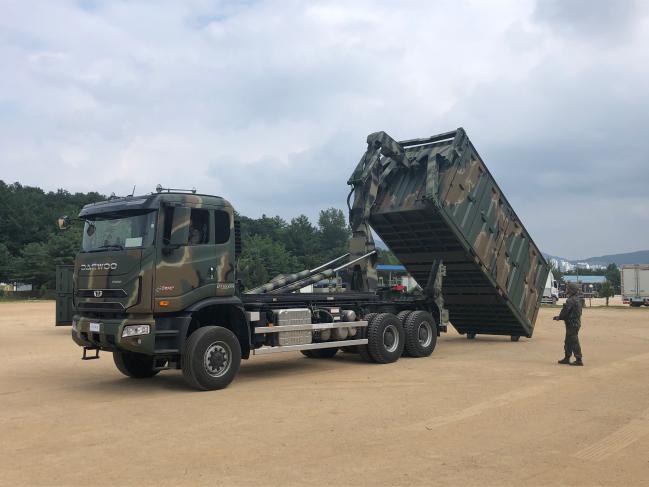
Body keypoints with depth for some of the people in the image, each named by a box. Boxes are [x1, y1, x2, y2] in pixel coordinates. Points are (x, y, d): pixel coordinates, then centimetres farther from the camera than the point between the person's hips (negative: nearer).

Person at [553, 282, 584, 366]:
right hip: (576, 323, 10)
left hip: (572, 324, -10)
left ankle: (578, 360, -3)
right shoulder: (578, 300, 12)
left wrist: (558, 318, 0)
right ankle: (567, 358, 25)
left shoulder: (570, 301, -21)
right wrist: (559, 317, 17)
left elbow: (565, 311, -18)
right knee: (568, 342, 17)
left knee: (574, 342, -6)